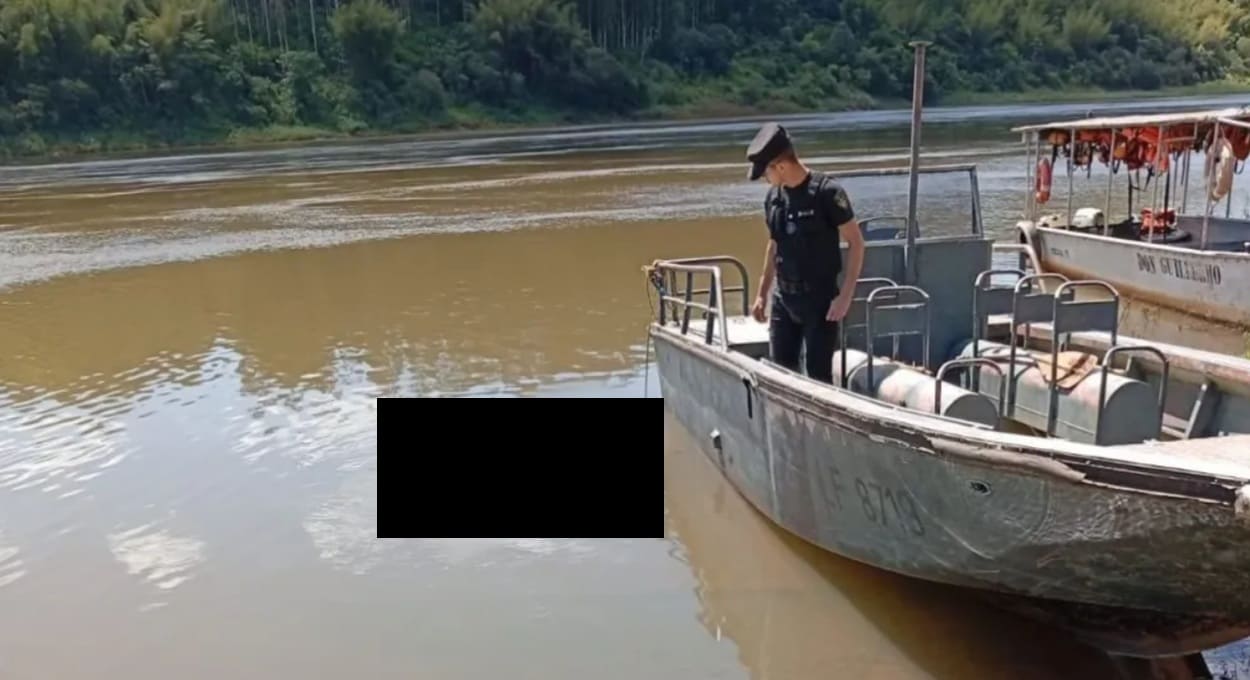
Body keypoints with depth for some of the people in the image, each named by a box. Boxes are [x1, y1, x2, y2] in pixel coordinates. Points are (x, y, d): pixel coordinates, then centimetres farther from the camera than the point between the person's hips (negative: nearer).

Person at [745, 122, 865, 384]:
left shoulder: (827, 192, -15)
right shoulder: (773, 196, 4)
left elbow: (856, 242, -11)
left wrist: (846, 295, -16)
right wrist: (762, 293, 16)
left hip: (820, 299, -6)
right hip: (783, 299, 6)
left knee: (818, 375, -2)